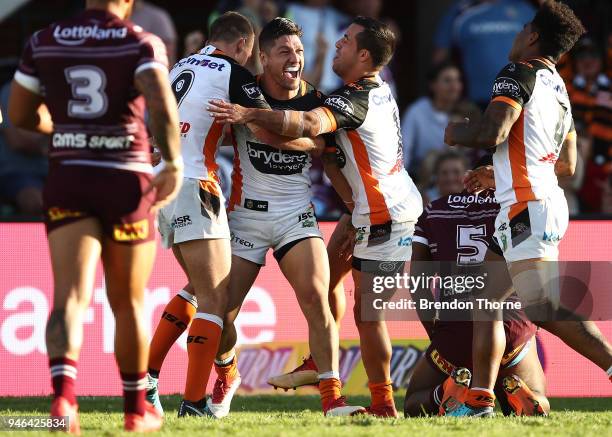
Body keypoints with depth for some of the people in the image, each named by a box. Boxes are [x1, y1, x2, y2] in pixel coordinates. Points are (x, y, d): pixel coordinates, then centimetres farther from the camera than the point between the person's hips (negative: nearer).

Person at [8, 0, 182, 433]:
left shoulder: (43, 42, 6)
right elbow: (161, 104, -22)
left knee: (71, 295, -7)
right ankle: (137, 408, 25)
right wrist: (174, 164, -14)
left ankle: (64, 392, -32)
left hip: (68, 179, 1)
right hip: (126, 179, -1)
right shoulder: (142, 44, -4)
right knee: (128, 303, 13)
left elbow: (21, 114, 12)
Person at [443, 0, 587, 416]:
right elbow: (568, 164, 25)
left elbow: (493, 132, -19)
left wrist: (456, 132, 2)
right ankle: (480, 400, 15)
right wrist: (499, 172, 33)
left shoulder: (520, 74, -7)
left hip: (527, 207, -10)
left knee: (546, 310, -18)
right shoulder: (560, 90, 21)